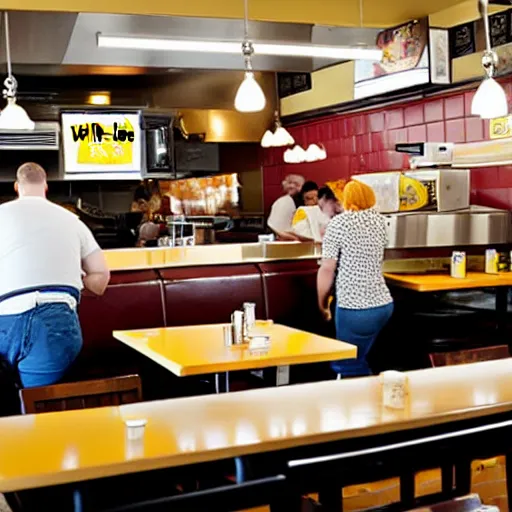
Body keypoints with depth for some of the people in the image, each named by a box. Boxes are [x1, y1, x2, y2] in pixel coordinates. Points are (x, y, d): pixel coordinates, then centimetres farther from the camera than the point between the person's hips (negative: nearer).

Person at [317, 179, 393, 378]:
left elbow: (327, 269, -9)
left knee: (348, 367, 5)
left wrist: (322, 304, 3)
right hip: (384, 304, 7)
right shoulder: (378, 219, 9)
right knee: (357, 361, 20)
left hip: (355, 308, -7)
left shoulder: (339, 223, -7)